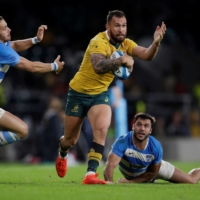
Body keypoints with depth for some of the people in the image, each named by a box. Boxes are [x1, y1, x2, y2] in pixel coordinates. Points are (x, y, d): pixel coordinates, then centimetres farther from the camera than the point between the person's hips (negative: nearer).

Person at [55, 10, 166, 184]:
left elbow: (147, 55, -20)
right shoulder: (99, 42, -24)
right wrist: (121, 60, -52)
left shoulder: (125, 43, -5)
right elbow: (98, 66, -42)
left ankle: (90, 174, -23)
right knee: (71, 140, 10)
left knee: (101, 130, -23)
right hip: (79, 92, -4)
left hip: (100, 94, 4)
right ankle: (62, 155, 46)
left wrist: (156, 42, -38)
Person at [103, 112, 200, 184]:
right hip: (130, 173, -1)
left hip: (156, 167, 1)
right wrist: (109, 181, -72)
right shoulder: (122, 142, -41)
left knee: (191, 180, 8)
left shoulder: (156, 147, -34)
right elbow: (111, 164, -51)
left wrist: (131, 181, -31)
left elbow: (152, 173, -20)